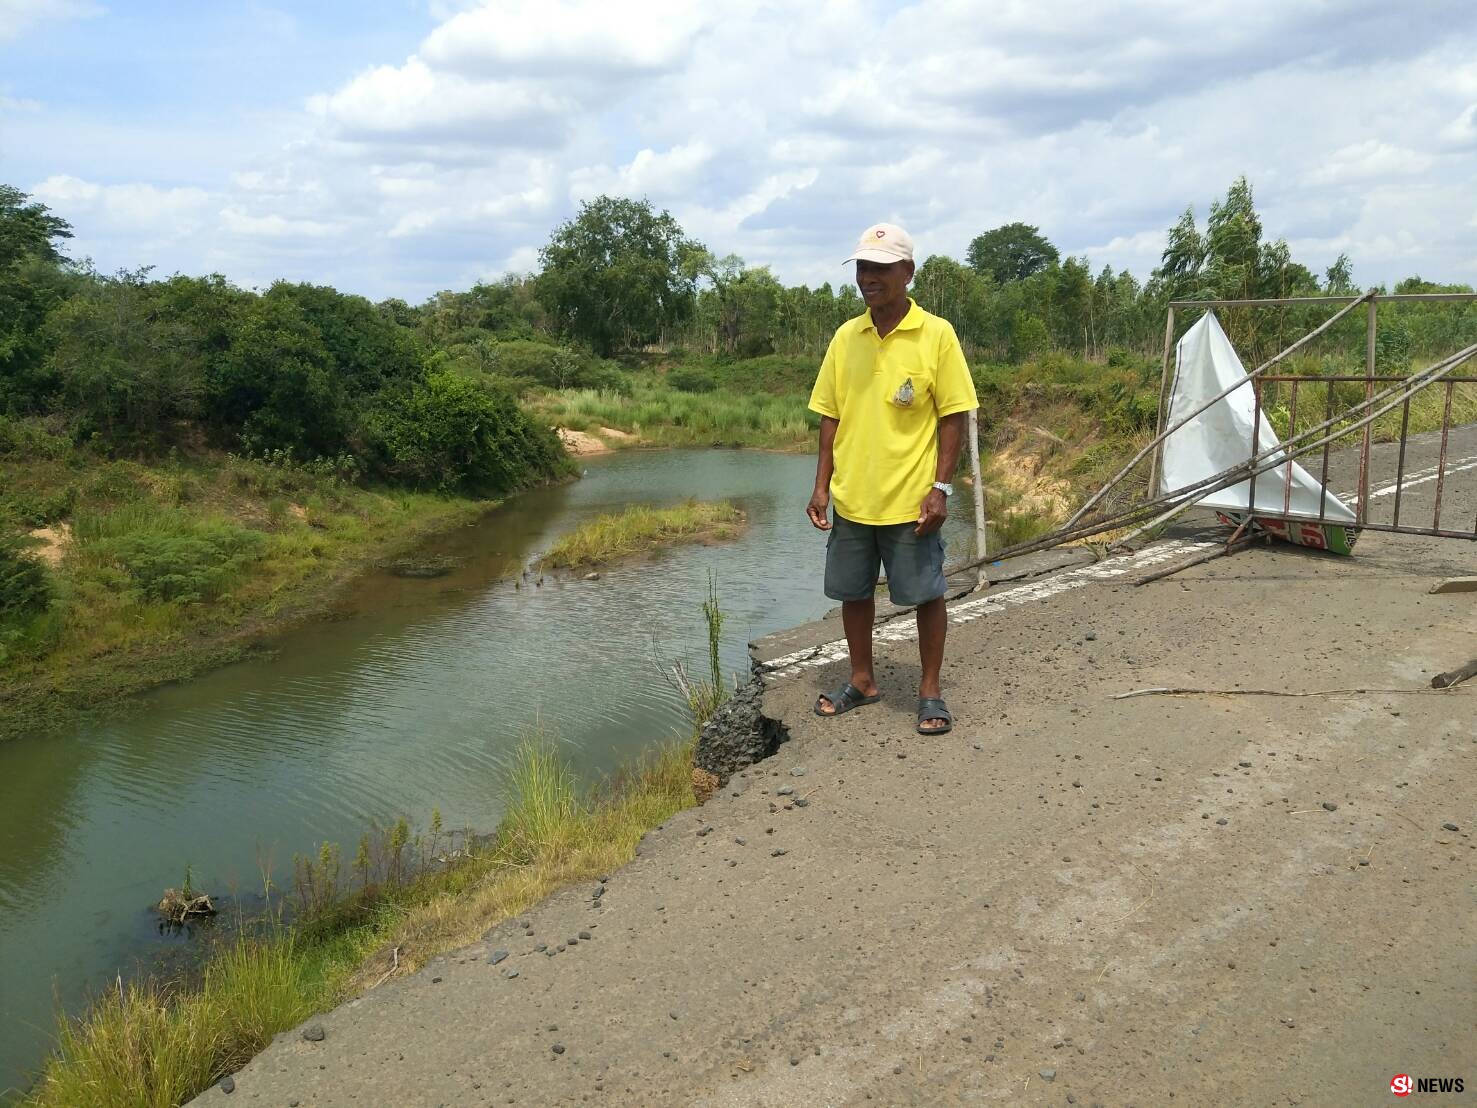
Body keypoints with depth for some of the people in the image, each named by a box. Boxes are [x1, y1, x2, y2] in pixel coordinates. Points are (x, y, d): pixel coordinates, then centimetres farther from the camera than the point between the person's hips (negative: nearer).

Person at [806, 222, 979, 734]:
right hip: (851, 498, 4)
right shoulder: (846, 336, 5)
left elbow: (953, 417, -7)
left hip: (911, 499, -4)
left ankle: (930, 690, 22)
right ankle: (862, 681, 31)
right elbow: (830, 416, 9)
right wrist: (822, 485, 3)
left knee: (926, 594, 5)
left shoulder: (936, 334, -7)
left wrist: (940, 487, -13)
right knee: (853, 591, 13)